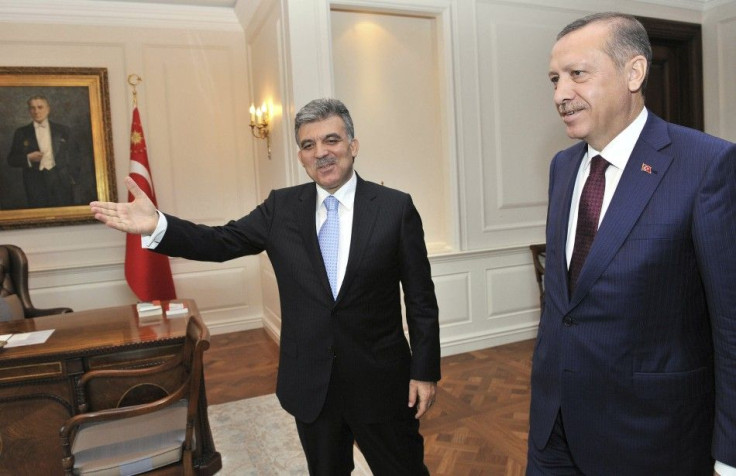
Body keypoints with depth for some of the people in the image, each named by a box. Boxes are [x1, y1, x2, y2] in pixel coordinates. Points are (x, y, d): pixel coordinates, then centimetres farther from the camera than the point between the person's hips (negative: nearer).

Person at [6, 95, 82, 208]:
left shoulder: (63, 130, 10)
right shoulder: (21, 133, 9)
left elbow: (74, 155, 11)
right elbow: (11, 159, 9)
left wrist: (72, 177, 2)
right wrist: (28, 158, -10)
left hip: (61, 181, 0)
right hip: (35, 184, 0)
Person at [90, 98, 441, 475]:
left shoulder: (396, 207, -8)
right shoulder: (282, 207, 1)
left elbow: (421, 299, -6)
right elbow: (221, 243, -2)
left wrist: (425, 371, -5)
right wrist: (157, 225, -19)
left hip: (380, 383, -2)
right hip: (310, 385, 3)